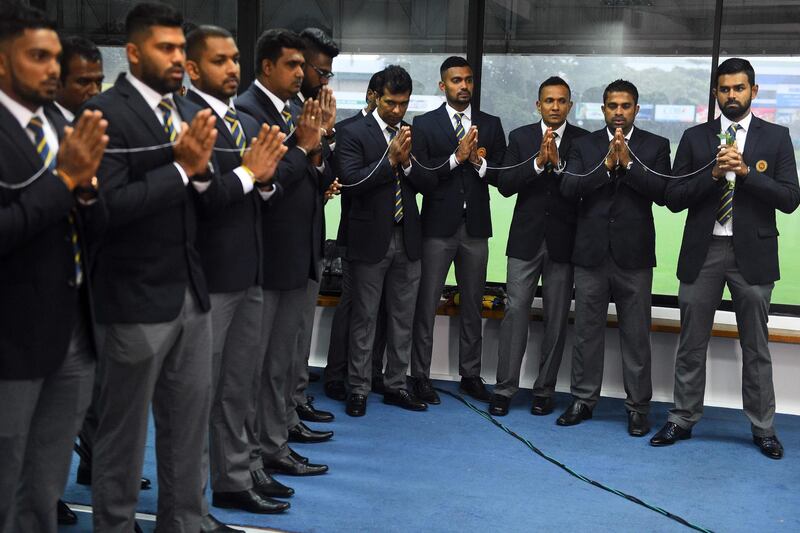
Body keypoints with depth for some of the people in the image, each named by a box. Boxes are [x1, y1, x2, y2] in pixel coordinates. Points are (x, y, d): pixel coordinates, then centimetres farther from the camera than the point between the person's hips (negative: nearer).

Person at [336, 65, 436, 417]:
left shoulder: (413, 134, 8)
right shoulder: (354, 134, -5)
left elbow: (428, 183, 4)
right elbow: (351, 182, -16)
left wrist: (407, 162, -13)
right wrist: (390, 159, -19)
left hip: (407, 238, 5)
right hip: (371, 238, -4)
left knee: (403, 317, 11)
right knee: (364, 318, 4)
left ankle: (396, 385, 22)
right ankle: (358, 389, 14)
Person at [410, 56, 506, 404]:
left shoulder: (490, 124, 8)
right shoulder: (424, 124, 1)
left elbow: (502, 175, 3)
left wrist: (479, 161, -15)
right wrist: (457, 157, -19)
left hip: (475, 225, 3)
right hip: (438, 225, -3)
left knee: (473, 305, 10)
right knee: (427, 304, 1)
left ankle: (470, 375, 21)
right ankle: (420, 376, 10)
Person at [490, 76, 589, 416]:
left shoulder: (584, 141, 2)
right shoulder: (520, 137, 5)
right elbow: (505, 185, -6)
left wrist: (559, 163, -21)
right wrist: (538, 162, -18)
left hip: (564, 240, 0)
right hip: (525, 238, 0)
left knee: (556, 319, 5)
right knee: (515, 311, -1)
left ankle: (544, 391, 15)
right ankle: (505, 389, 6)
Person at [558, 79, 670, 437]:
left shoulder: (655, 146, 4)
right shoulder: (583, 145, 7)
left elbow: (662, 193, -8)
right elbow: (568, 188, -7)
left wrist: (628, 162, -17)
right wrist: (606, 164, -17)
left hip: (633, 255, -1)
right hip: (591, 253, 2)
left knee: (636, 334, 3)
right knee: (586, 330, 9)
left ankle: (637, 407, 13)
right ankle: (583, 400, 21)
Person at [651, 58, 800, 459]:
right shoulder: (694, 138, 6)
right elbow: (674, 198, 0)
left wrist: (746, 171, -15)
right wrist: (713, 174, -14)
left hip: (752, 253, -1)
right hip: (703, 251, 1)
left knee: (756, 347, 7)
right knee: (692, 343, 8)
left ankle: (762, 427, 17)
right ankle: (683, 419, 20)